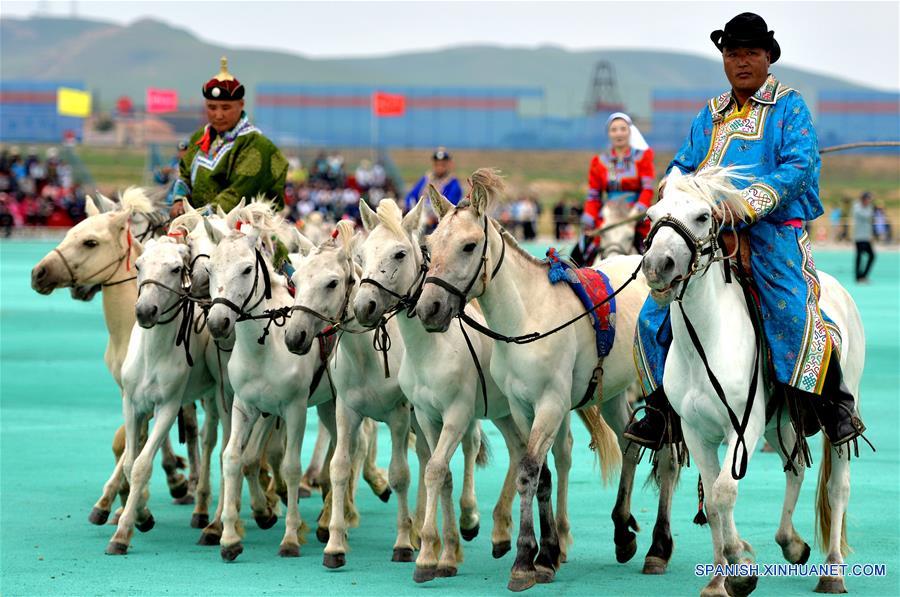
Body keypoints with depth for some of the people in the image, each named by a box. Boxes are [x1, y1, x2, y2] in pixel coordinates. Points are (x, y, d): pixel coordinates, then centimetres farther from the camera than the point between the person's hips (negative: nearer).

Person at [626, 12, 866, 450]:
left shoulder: (789, 107, 4)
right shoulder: (711, 115, 21)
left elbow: (799, 167, -10)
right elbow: (682, 167, 21)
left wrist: (749, 203, -24)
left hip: (773, 230, -5)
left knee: (794, 311, -27)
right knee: (654, 314, -5)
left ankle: (834, 404, -13)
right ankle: (663, 408, 9)